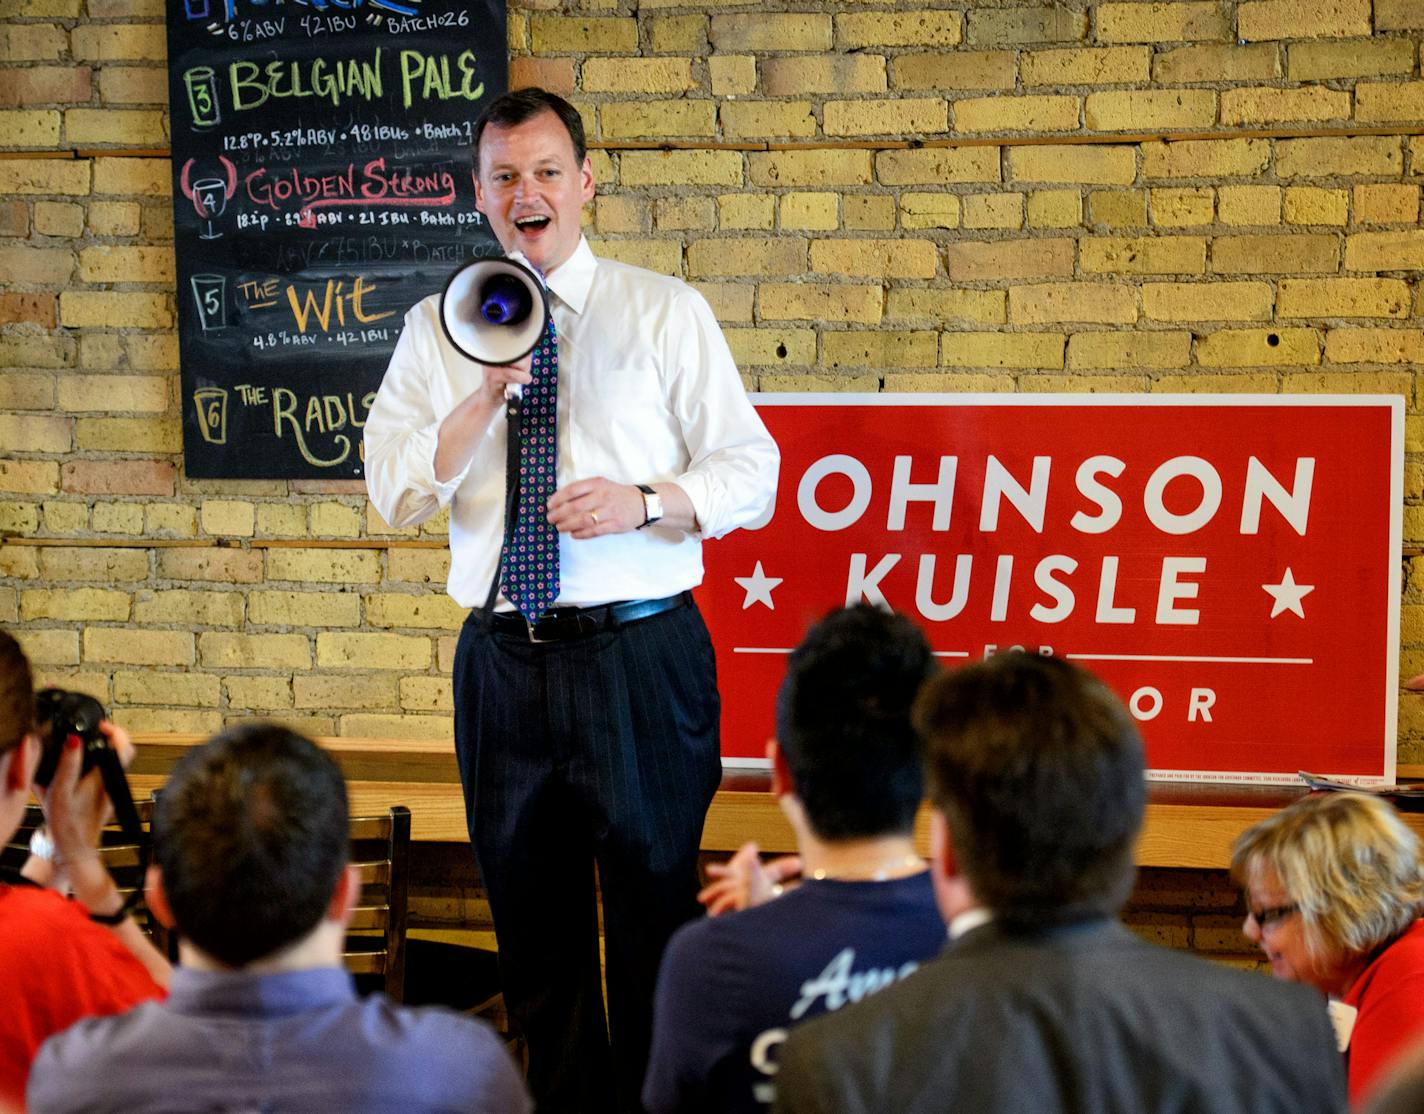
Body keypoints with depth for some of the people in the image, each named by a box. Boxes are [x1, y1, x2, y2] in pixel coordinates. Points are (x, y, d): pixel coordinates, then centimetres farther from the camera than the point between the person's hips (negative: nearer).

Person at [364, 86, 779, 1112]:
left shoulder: (666, 313, 2)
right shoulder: (439, 329, 9)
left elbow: (749, 471, 0)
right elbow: (396, 491, 0)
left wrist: (644, 501, -17)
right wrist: (487, 395, -14)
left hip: (641, 653, -3)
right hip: (504, 661, 3)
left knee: (654, 915, 3)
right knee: (533, 923, 12)